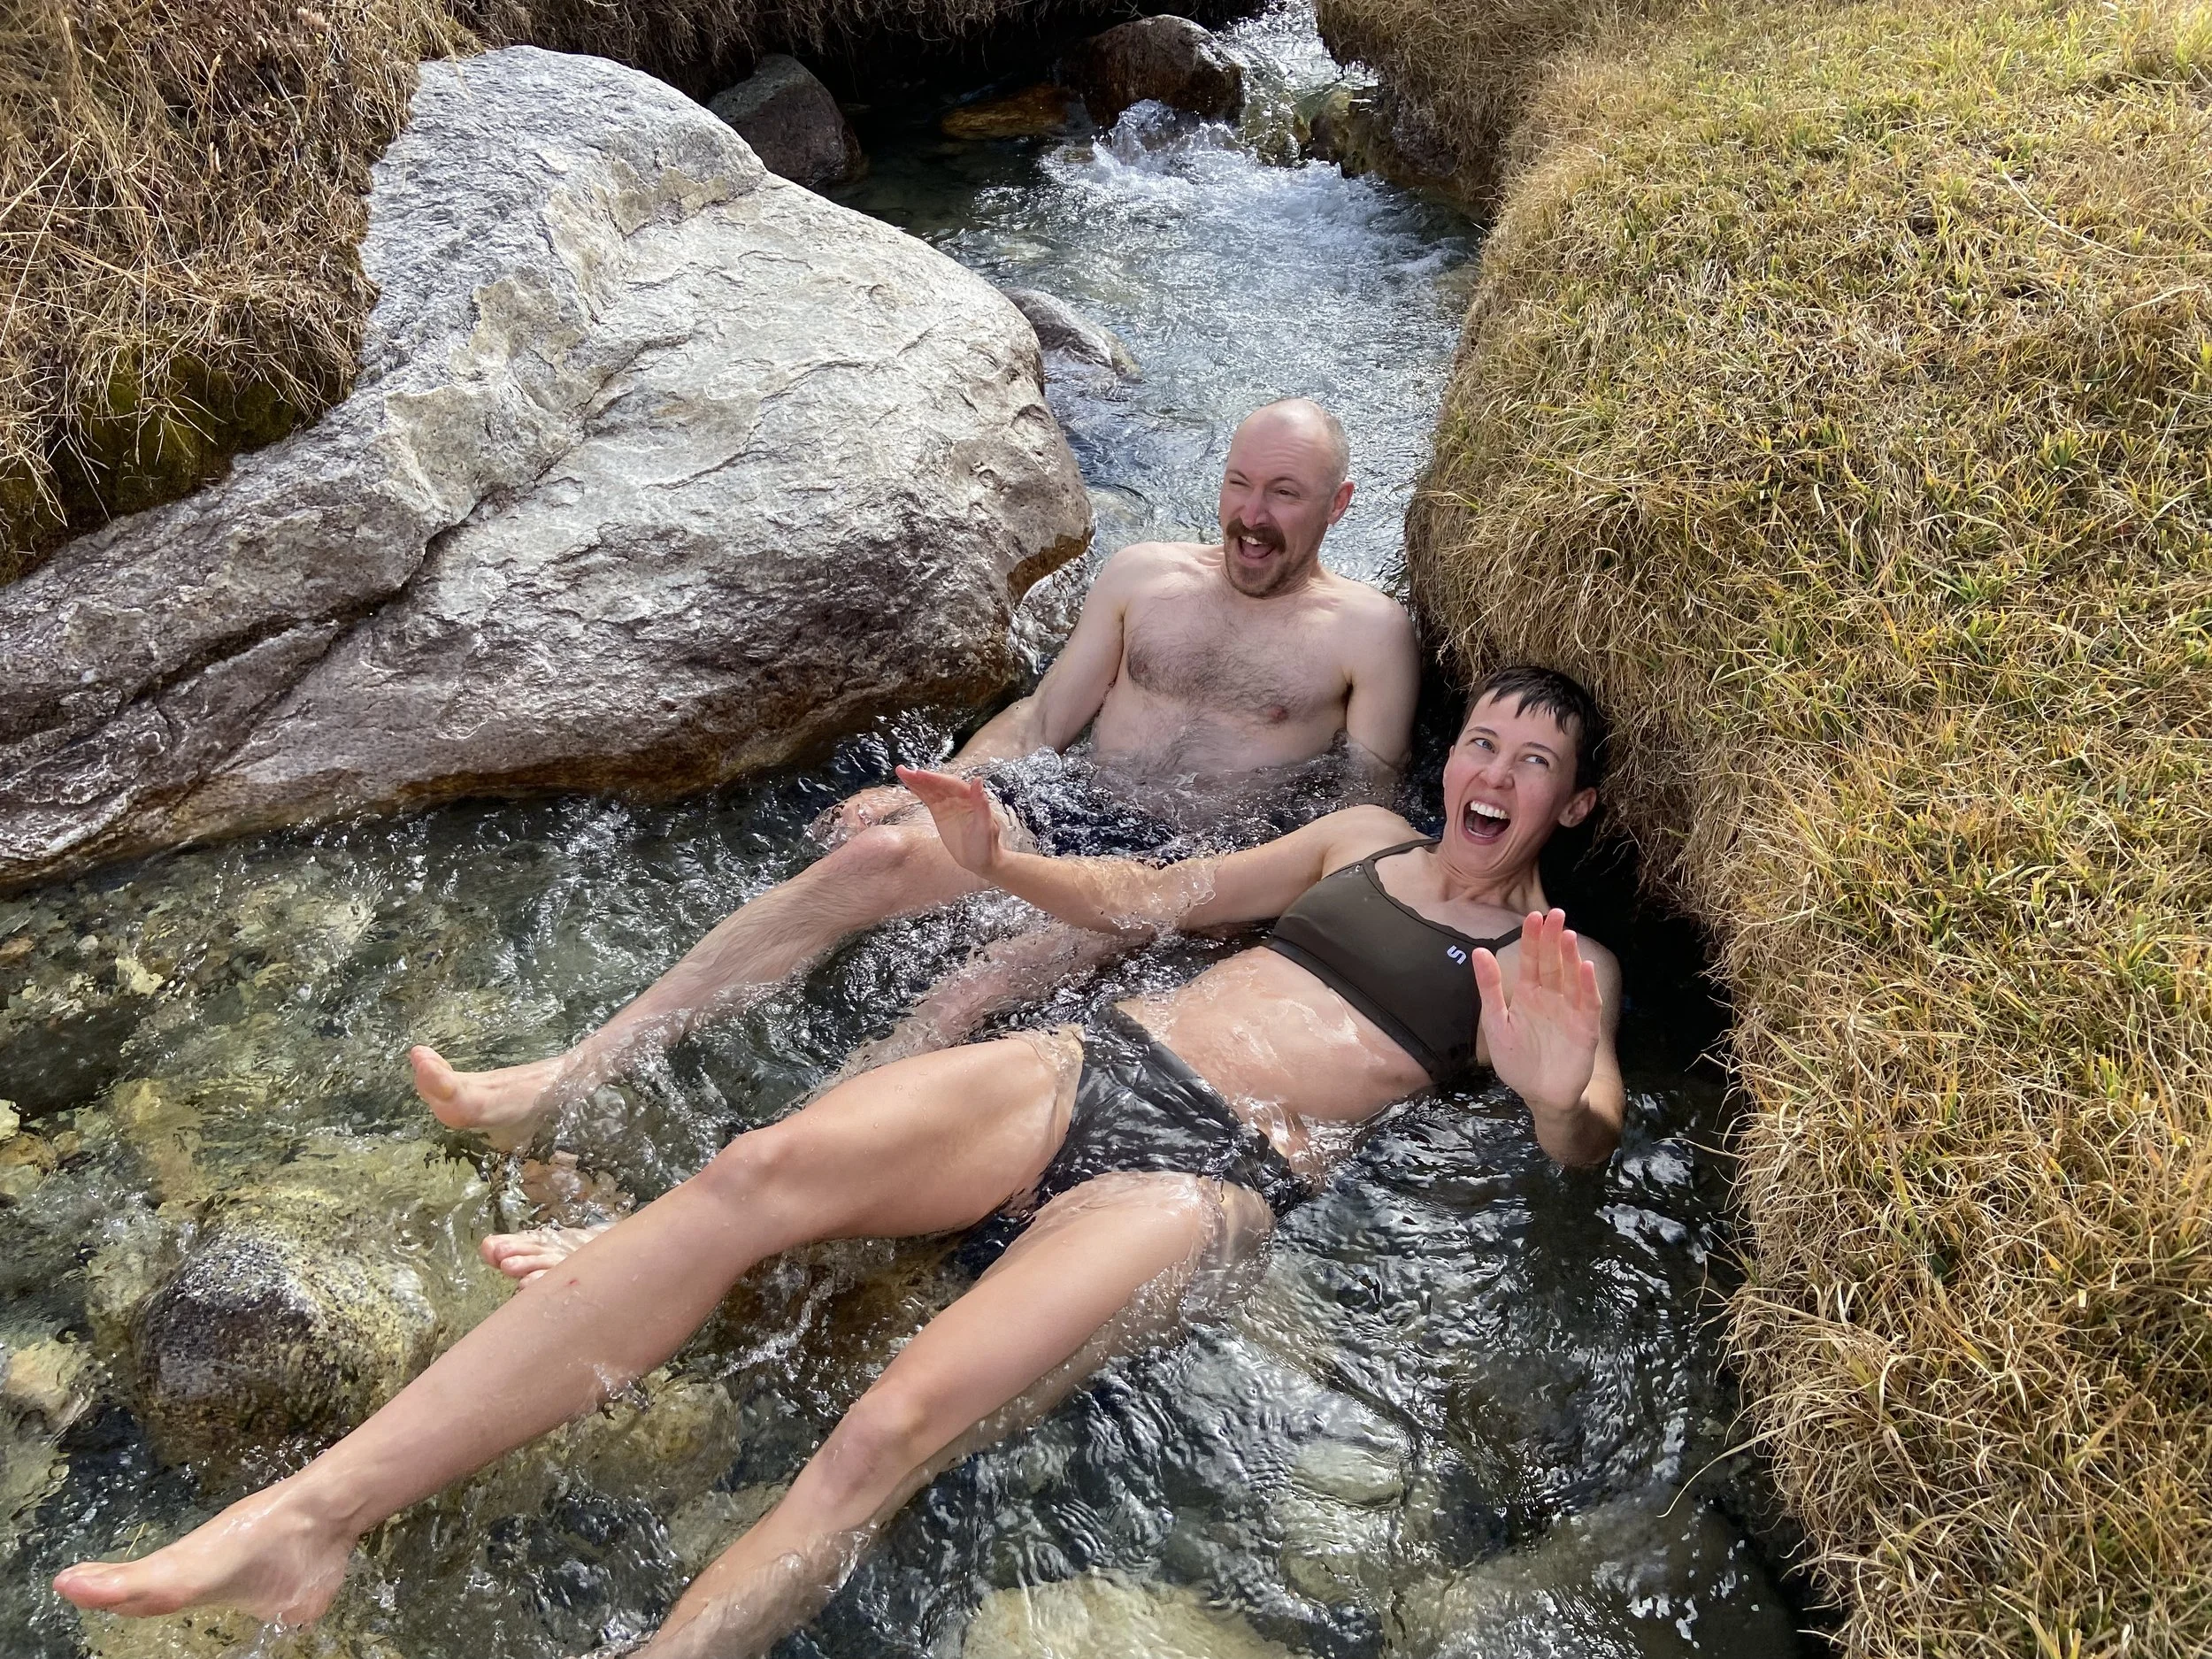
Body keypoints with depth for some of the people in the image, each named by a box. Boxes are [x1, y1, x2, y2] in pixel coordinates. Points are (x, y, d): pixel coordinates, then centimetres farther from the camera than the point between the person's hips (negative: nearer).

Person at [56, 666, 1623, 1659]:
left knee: (892, 1429, -29)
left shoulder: (1566, 963, 13)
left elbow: (1586, 1143, -2)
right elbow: (1150, 895, 26)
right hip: (1093, 1067, 4)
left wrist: (1567, 1098, -26)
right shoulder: (1369, 834, 25)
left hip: (1216, 1177, -3)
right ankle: (312, 1515, -24)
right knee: (755, 1173, -23)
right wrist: (1005, 863, 8)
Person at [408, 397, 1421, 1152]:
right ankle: (563, 1082, -30)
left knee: (998, 982, -34)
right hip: (1067, 820, 3)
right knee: (873, 854, -26)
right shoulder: (1145, 575, 17)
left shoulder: (1371, 634, 6)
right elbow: (1041, 717, 16)